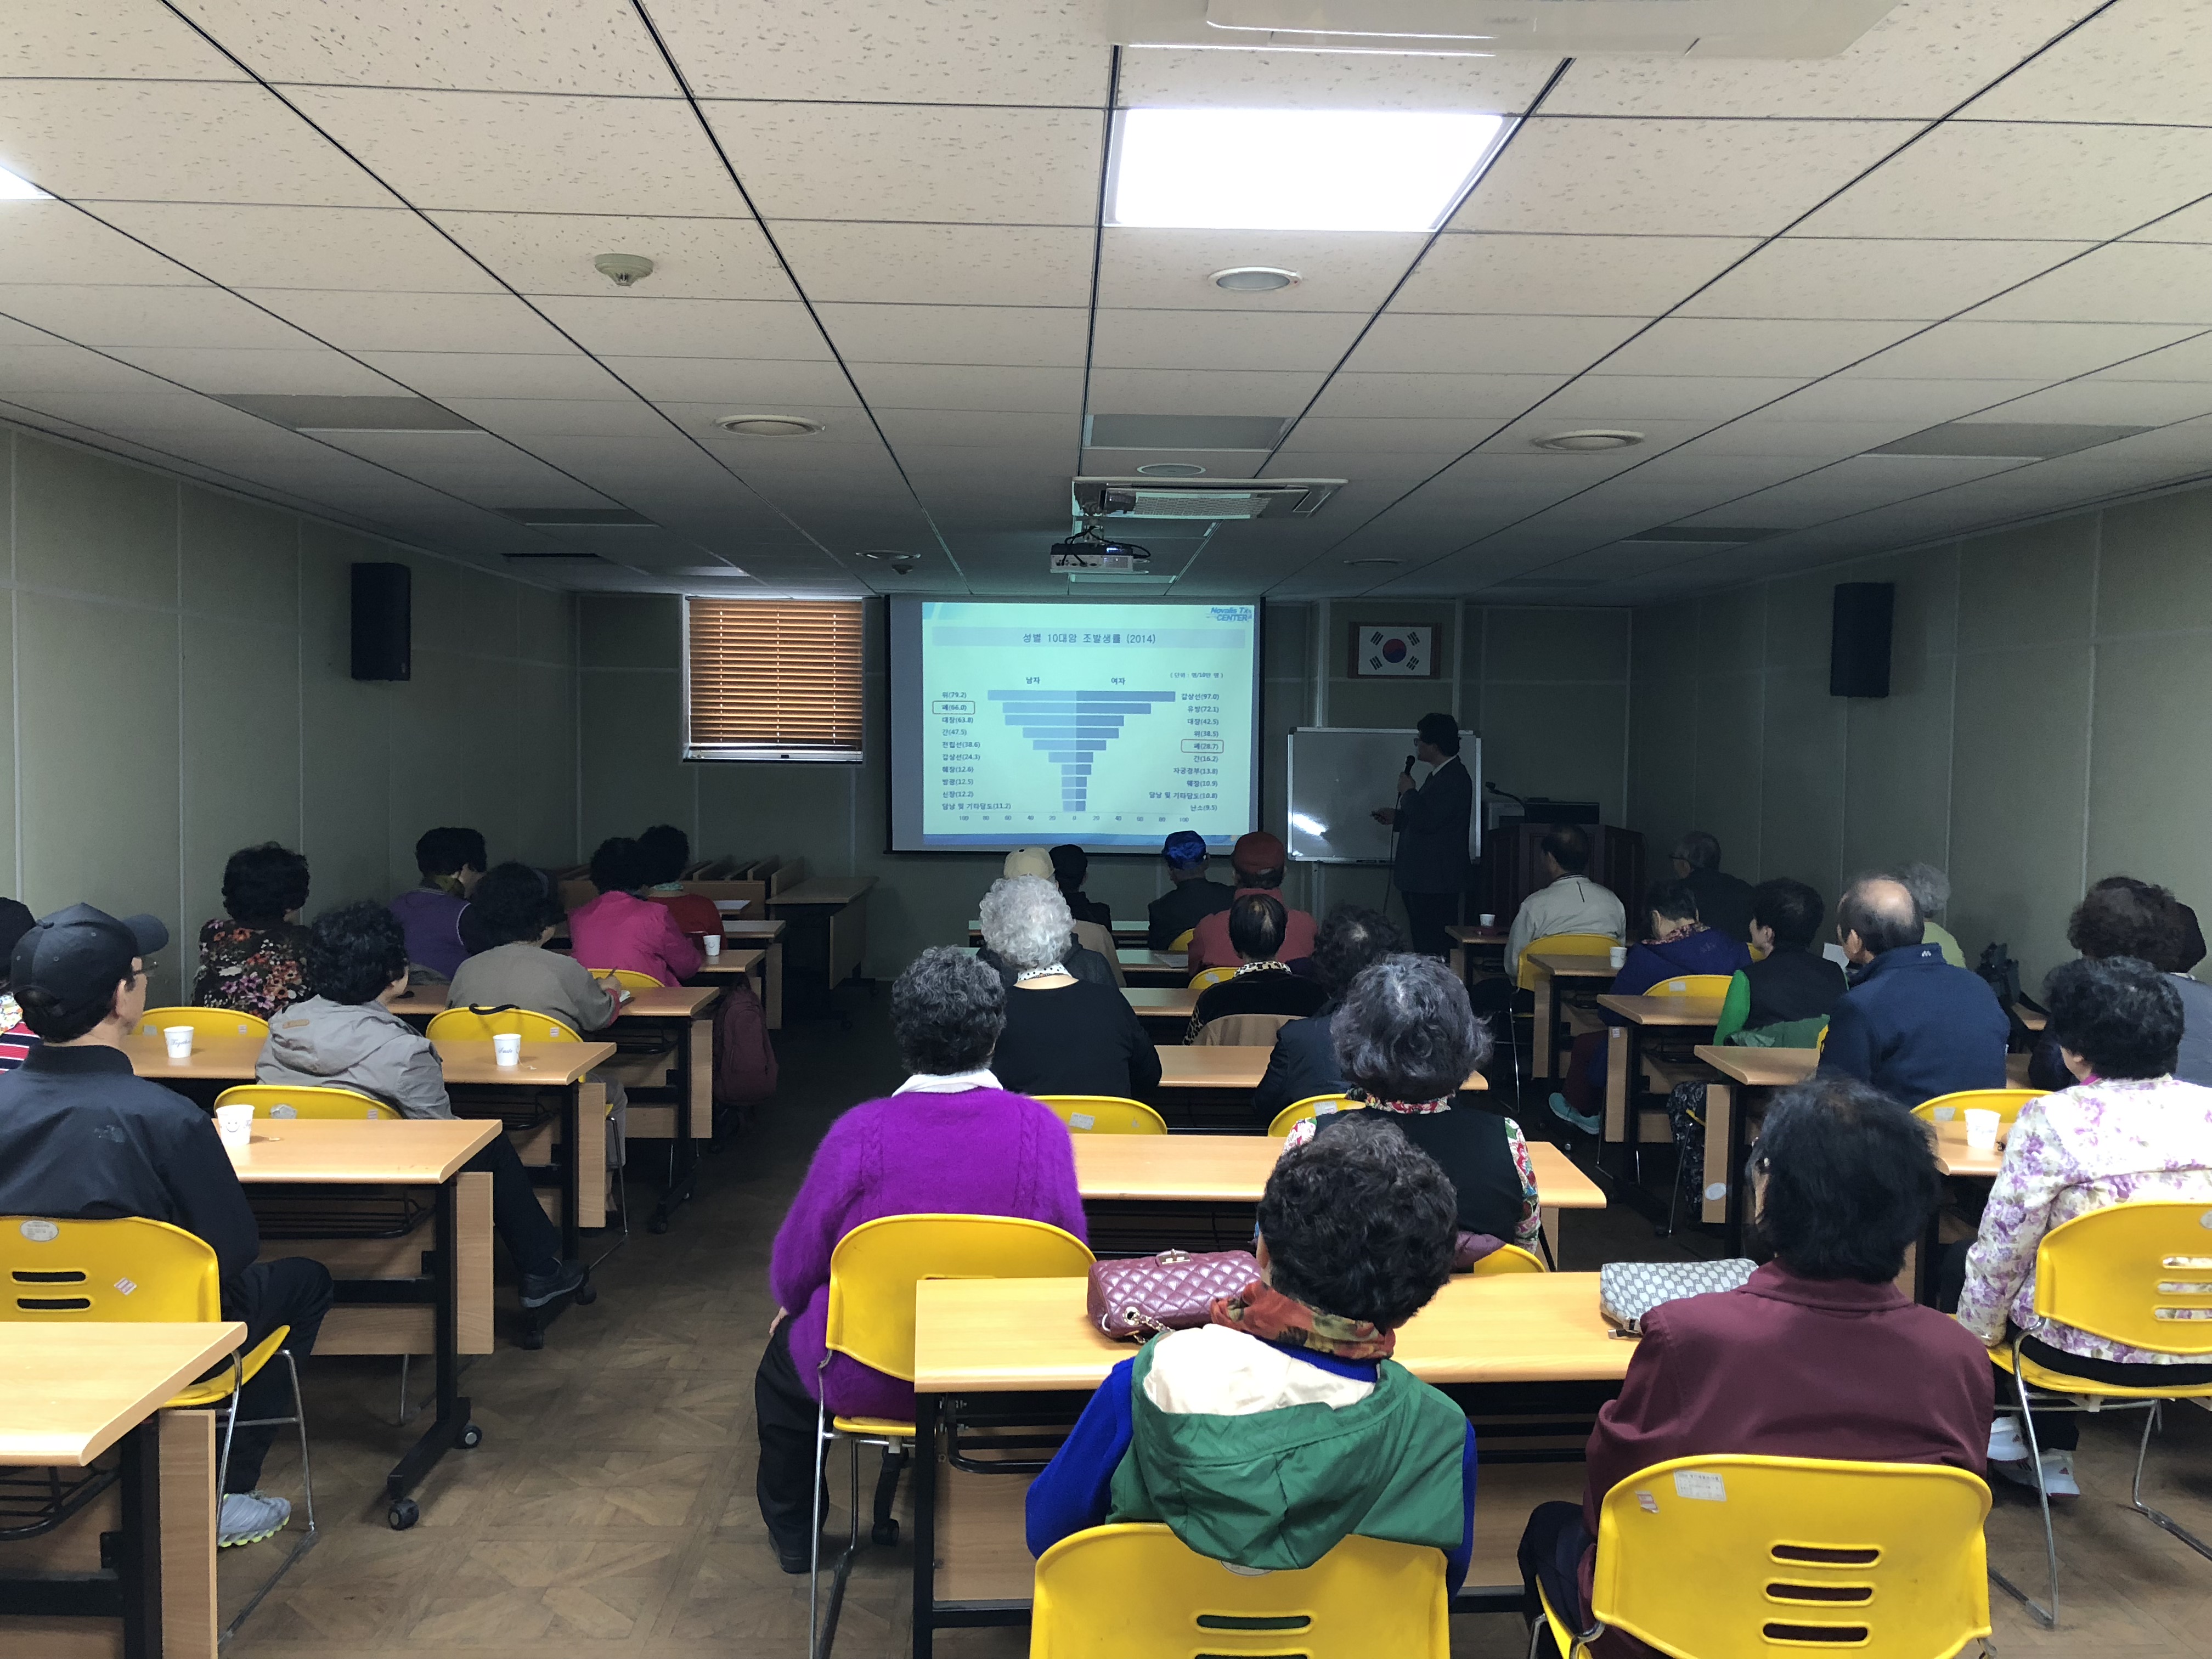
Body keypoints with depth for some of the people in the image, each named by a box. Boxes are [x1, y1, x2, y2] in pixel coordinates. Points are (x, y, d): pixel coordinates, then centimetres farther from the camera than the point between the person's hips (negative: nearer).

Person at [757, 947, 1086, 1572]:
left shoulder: (860, 1132, -21)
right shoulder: (1043, 1129, -15)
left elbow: (794, 1271, -10)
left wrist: (794, 1306, 14)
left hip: (869, 1381, -2)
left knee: (785, 1347, 31)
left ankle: (792, 1531, 50)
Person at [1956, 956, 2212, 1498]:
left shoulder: (2052, 1120, -18)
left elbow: (2001, 1251, -12)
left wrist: (1974, 1334, 4)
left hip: (2091, 1349, -5)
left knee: (1972, 1260, 22)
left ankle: (2000, 1418, 34)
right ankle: (2054, 1459, 36)